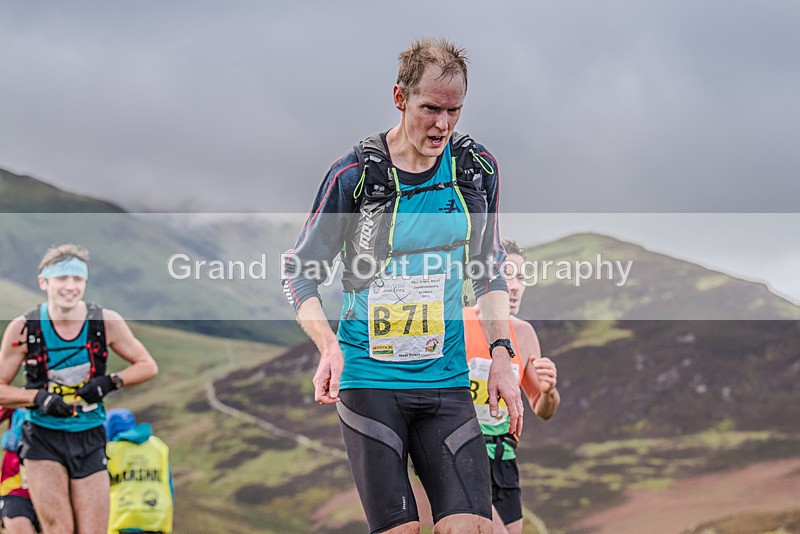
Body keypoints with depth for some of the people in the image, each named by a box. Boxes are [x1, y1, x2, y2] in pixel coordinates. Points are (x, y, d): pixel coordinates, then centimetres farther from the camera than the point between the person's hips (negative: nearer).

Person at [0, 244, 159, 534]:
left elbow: (148, 366, 5)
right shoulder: (23, 328, -9)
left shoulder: (106, 322, -5)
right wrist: (39, 398, -19)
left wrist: (110, 382, -12)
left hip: (89, 439, 2)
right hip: (43, 438, -2)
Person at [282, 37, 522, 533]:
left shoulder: (477, 167, 4)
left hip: (447, 381, 3)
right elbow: (299, 271, 0)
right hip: (370, 377, -3)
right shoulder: (355, 174, -7)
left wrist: (501, 353, 5)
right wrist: (329, 344, -16)